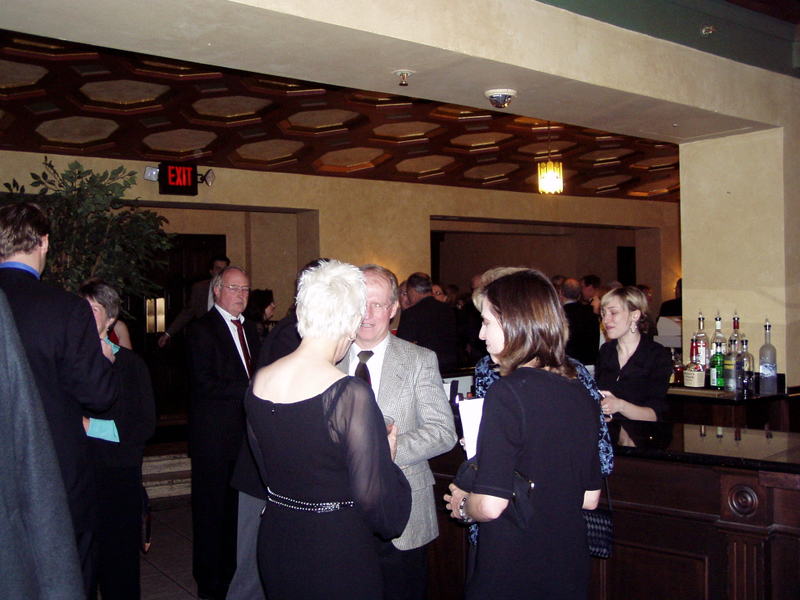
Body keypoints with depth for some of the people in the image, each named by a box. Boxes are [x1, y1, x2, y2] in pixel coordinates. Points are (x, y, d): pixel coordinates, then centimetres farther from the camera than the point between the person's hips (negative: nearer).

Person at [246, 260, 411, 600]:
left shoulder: (259, 382, -4)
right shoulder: (351, 394, -24)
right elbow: (374, 499, -22)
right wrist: (387, 455, -3)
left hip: (275, 543, 6)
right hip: (337, 549, -6)